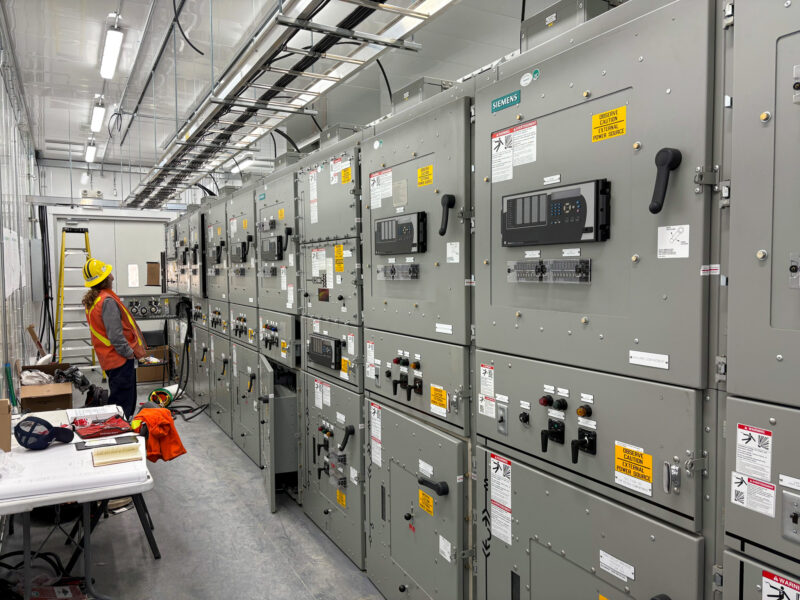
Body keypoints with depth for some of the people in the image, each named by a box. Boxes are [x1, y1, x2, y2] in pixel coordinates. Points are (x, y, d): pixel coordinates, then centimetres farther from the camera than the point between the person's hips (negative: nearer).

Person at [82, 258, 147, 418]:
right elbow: (116, 335, -24)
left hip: (110, 359, 10)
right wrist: (130, 353, -13)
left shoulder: (92, 300, 12)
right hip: (121, 359, -10)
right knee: (123, 405, -5)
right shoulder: (107, 301, -20)